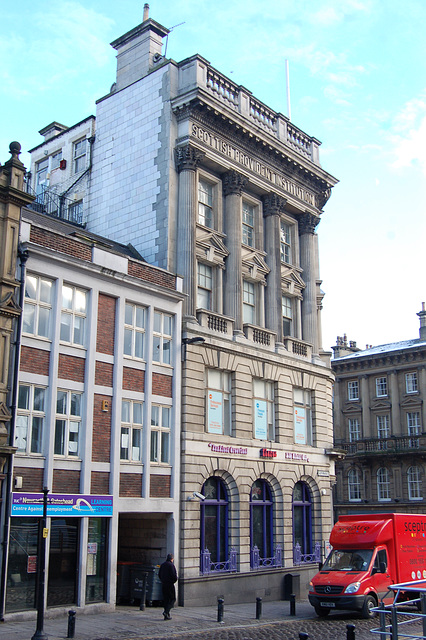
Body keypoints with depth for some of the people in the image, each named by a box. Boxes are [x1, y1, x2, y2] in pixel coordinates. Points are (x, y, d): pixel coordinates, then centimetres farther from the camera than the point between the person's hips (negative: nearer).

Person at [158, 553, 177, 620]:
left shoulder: (162, 565, 10)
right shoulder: (171, 565, -13)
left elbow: (159, 575, 14)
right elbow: (174, 575, -18)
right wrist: (175, 579, 1)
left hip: (163, 584, 7)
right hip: (170, 584, -7)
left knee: (165, 599, 11)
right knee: (172, 599, 1)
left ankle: (167, 615, 12)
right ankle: (166, 611, -15)